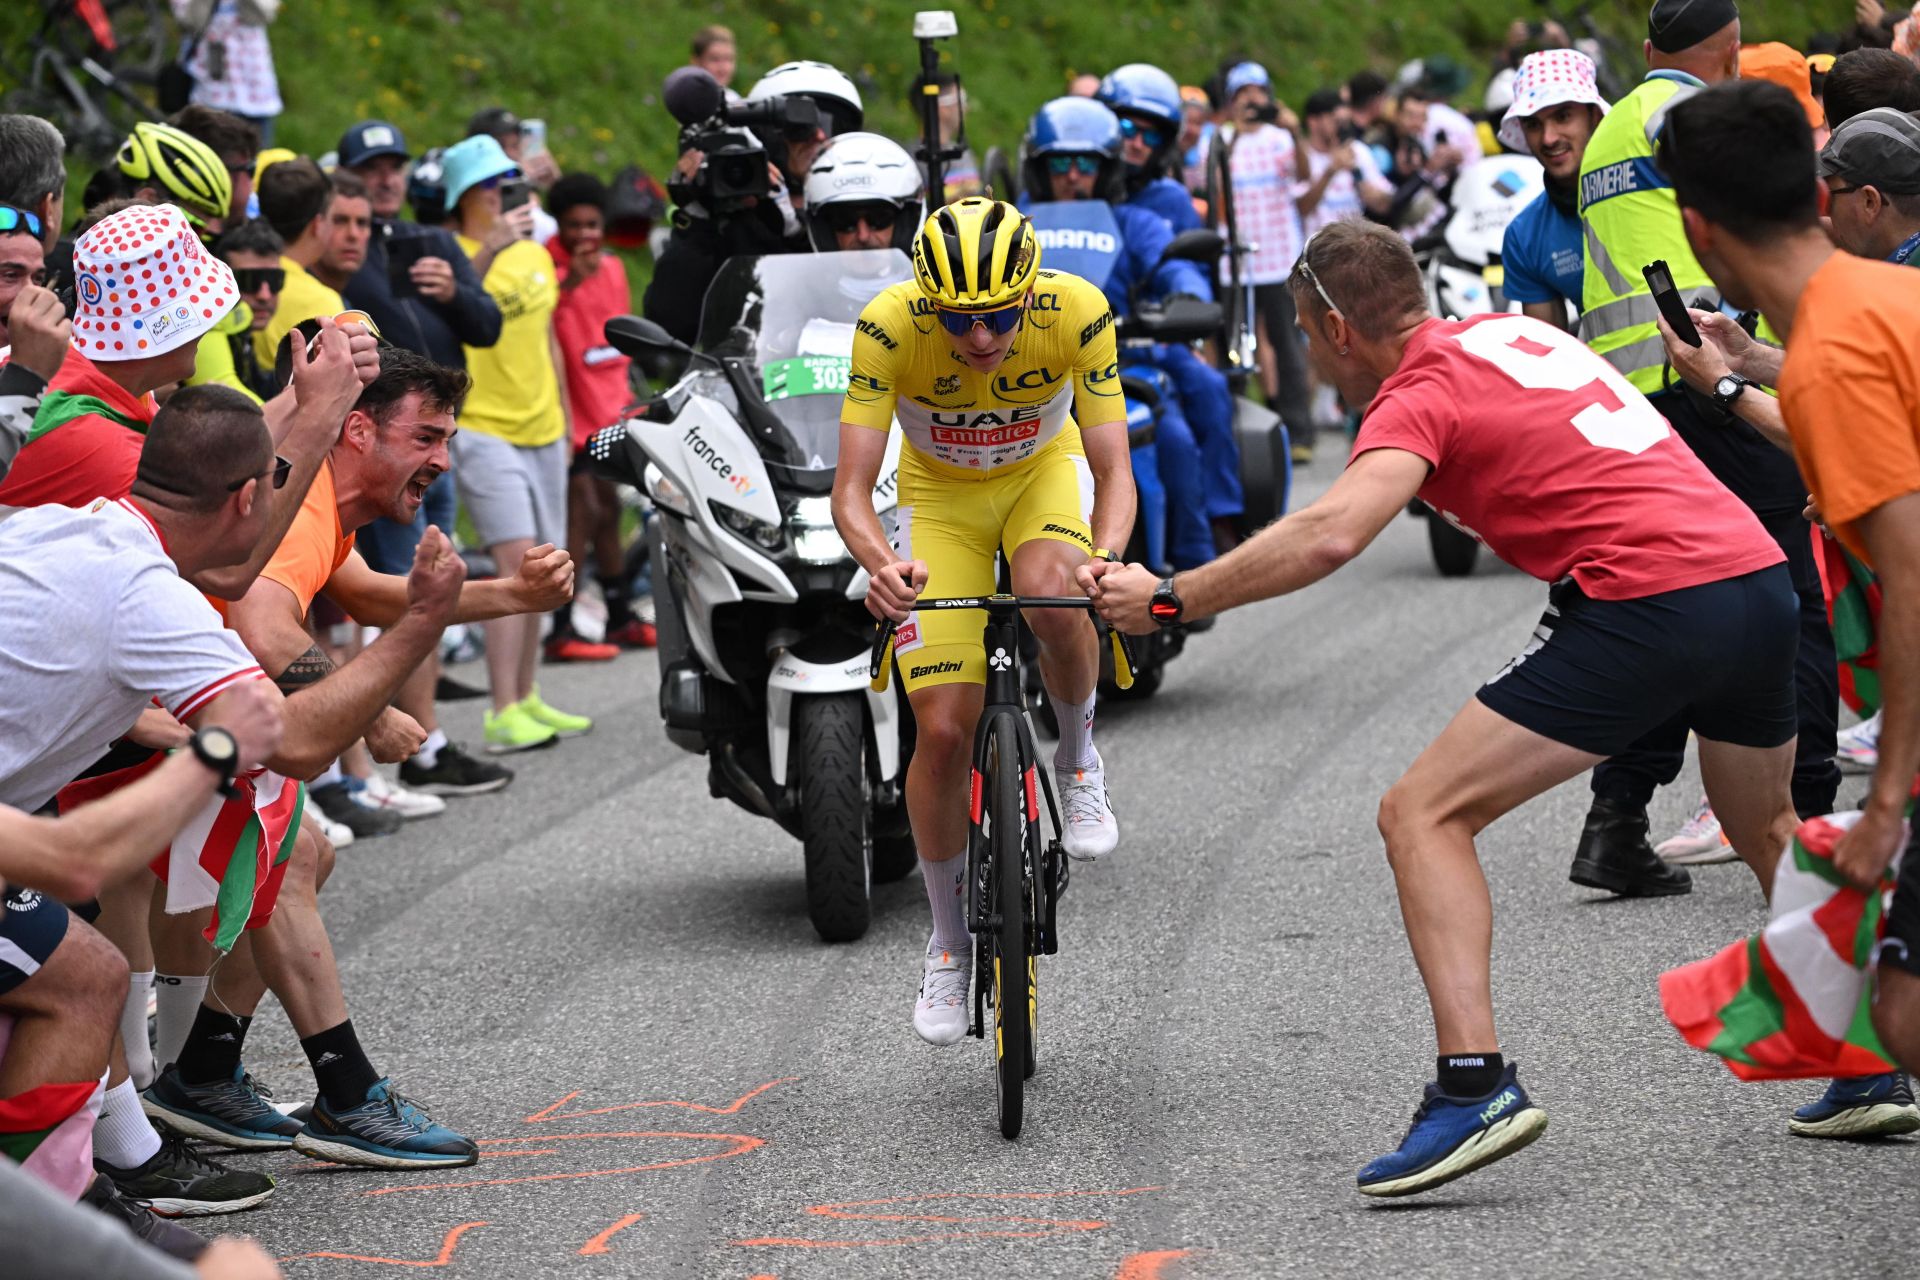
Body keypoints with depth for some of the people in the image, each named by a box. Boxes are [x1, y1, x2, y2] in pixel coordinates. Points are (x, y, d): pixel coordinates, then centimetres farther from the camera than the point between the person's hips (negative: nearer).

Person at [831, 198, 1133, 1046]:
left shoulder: (1076, 312, -31)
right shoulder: (889, 326, -32)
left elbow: (1113, 470, -29)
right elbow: (850, 490, -33)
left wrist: (1107, 556, -50)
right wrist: (878, 562, -55)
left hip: (1044, 470, 0)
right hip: (940, 493, 0)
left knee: (1048, 592, -36)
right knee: (943, 730, -9)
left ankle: (1079, 760, -6)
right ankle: (949, 944, 13)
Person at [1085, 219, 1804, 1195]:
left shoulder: (1422, 393, -4)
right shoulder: (1513, 330, 19)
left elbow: (1331, 535, -21)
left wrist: (1168, 600, -14)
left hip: (1647, 599, -8)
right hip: (1760, 575, 8)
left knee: (1424, 815, -4)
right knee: (1766, 832, 32)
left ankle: (1475, 1082, -17)